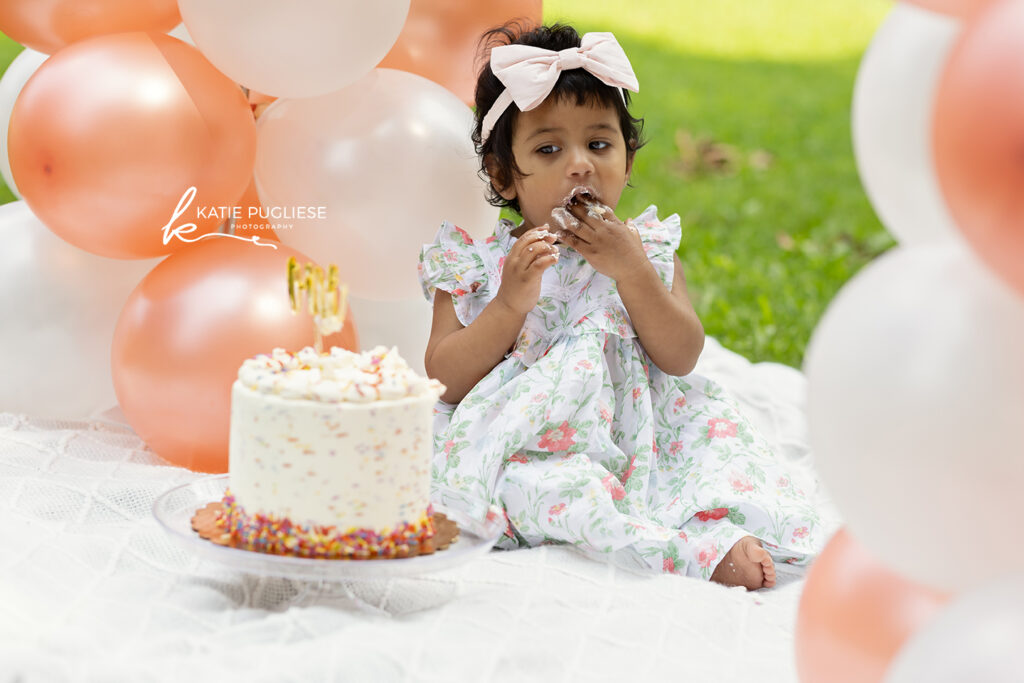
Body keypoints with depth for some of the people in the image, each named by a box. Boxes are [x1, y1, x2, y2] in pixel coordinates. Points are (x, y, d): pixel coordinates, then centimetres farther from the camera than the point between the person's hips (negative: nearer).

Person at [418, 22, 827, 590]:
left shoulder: (645, 248, 8)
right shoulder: (476, 265, 3)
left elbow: (681, 358, -4)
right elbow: (444, 382, -6)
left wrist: (631, 271, -16)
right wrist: (510, 303, -18)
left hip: (640, 432, 3)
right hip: (535, 445, -3)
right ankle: (688, 548, -43)